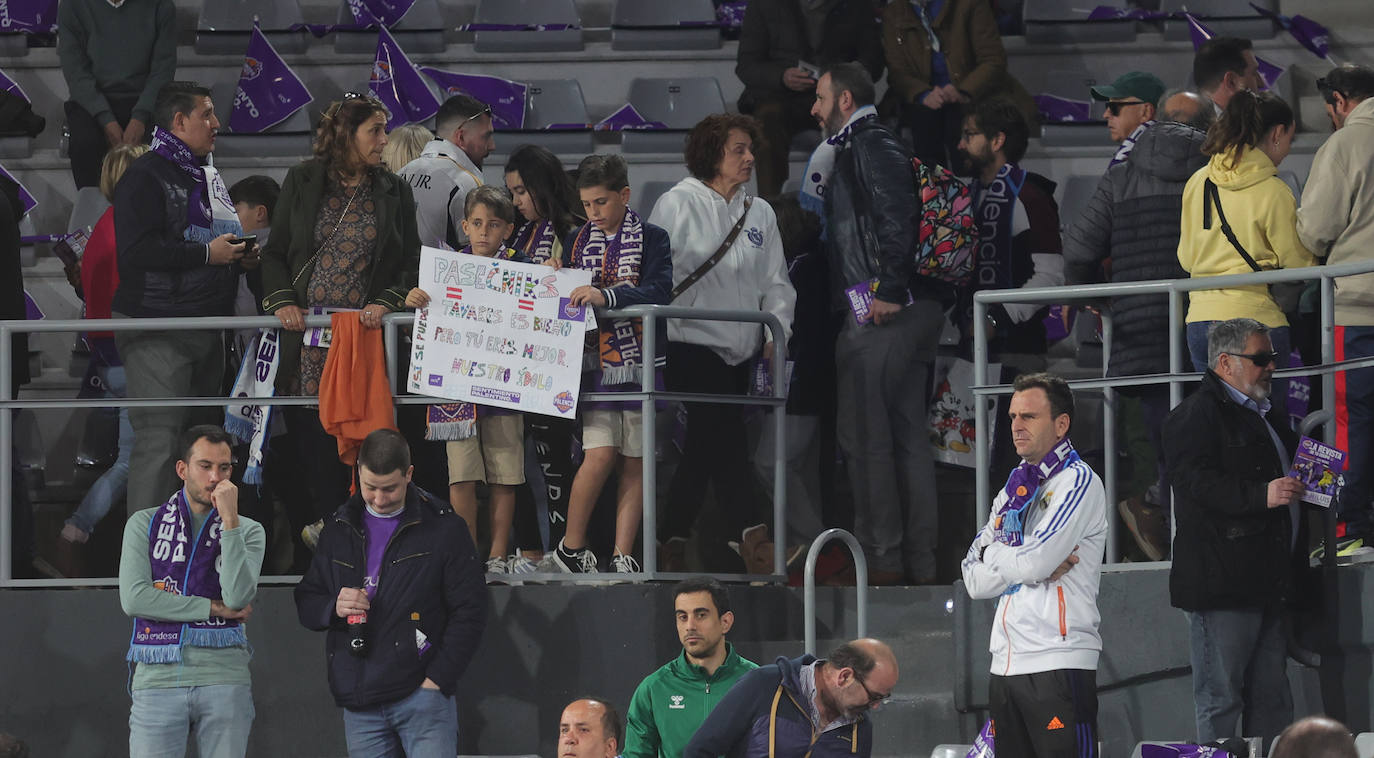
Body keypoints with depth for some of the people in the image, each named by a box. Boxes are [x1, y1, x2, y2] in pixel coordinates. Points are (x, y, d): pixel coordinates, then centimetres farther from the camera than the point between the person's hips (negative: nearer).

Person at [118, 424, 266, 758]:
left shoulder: (247, 531, 11)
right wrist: (213, 608, -6)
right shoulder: (144, 524, 10)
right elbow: (133, 598, -5)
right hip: (158, 678, -1)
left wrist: (229, 519, -11)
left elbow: (238, 598, -7)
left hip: (224, 679, 1)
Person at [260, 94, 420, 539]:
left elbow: (411, 263, 11)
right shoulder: (303, 182, 9)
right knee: (308, 426, -5)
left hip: (365, 330, 0)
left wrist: (386, 303, -7)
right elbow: (275, 252, 12)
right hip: (306, 329, 0)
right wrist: (283, 301, -4)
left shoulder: (394, 192, 11)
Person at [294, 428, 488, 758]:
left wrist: (436, 679, -9)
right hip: (358, 704, 4)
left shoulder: (443, 527, 0)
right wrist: (334, 607, -5)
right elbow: (306, 602, 19)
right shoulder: (340, 529, 14)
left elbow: (468, 611, -2)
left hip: (422, 696, -4)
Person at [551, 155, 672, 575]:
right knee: (600, 454, -12)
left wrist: (605, 295, -25)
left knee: (635, 461, 1)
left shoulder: (651, 239, 2)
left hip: (641, 362, -1)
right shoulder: (578, 242, 12)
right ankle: (571, 546, 1)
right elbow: (566, 297, 17)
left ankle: (623, 555, 7)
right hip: (595, 362, 1)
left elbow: (658, 291, -13)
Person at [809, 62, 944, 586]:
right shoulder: (865, 147, 23)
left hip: (882, 313, -10)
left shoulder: (870, 146, -8)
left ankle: (882, 559, -6)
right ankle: (919, 561, 11)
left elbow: (895, 217, -20)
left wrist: (888, 290, -23)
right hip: (915, 310, 10)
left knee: (864, 435, -7)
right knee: (908, 435, 9)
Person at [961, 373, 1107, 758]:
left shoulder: (1078, 482, -4)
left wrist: (991, 553, 5)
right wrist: (1036, 564, -5)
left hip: (1058, 663, -8)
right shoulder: (1011, 492, 19)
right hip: (1006, 665, 8)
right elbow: (977, 582, 10)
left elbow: (1033, 564, -15)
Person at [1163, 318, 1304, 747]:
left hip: (1266, 583, 9)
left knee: (1272, 700, 10)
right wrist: (1261, 495, -28)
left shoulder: (1268, 414, 23)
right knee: (1221, 699, -7)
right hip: (1220, 581, -9)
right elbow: (1195, 482, -21)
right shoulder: (1196, 416, -8)